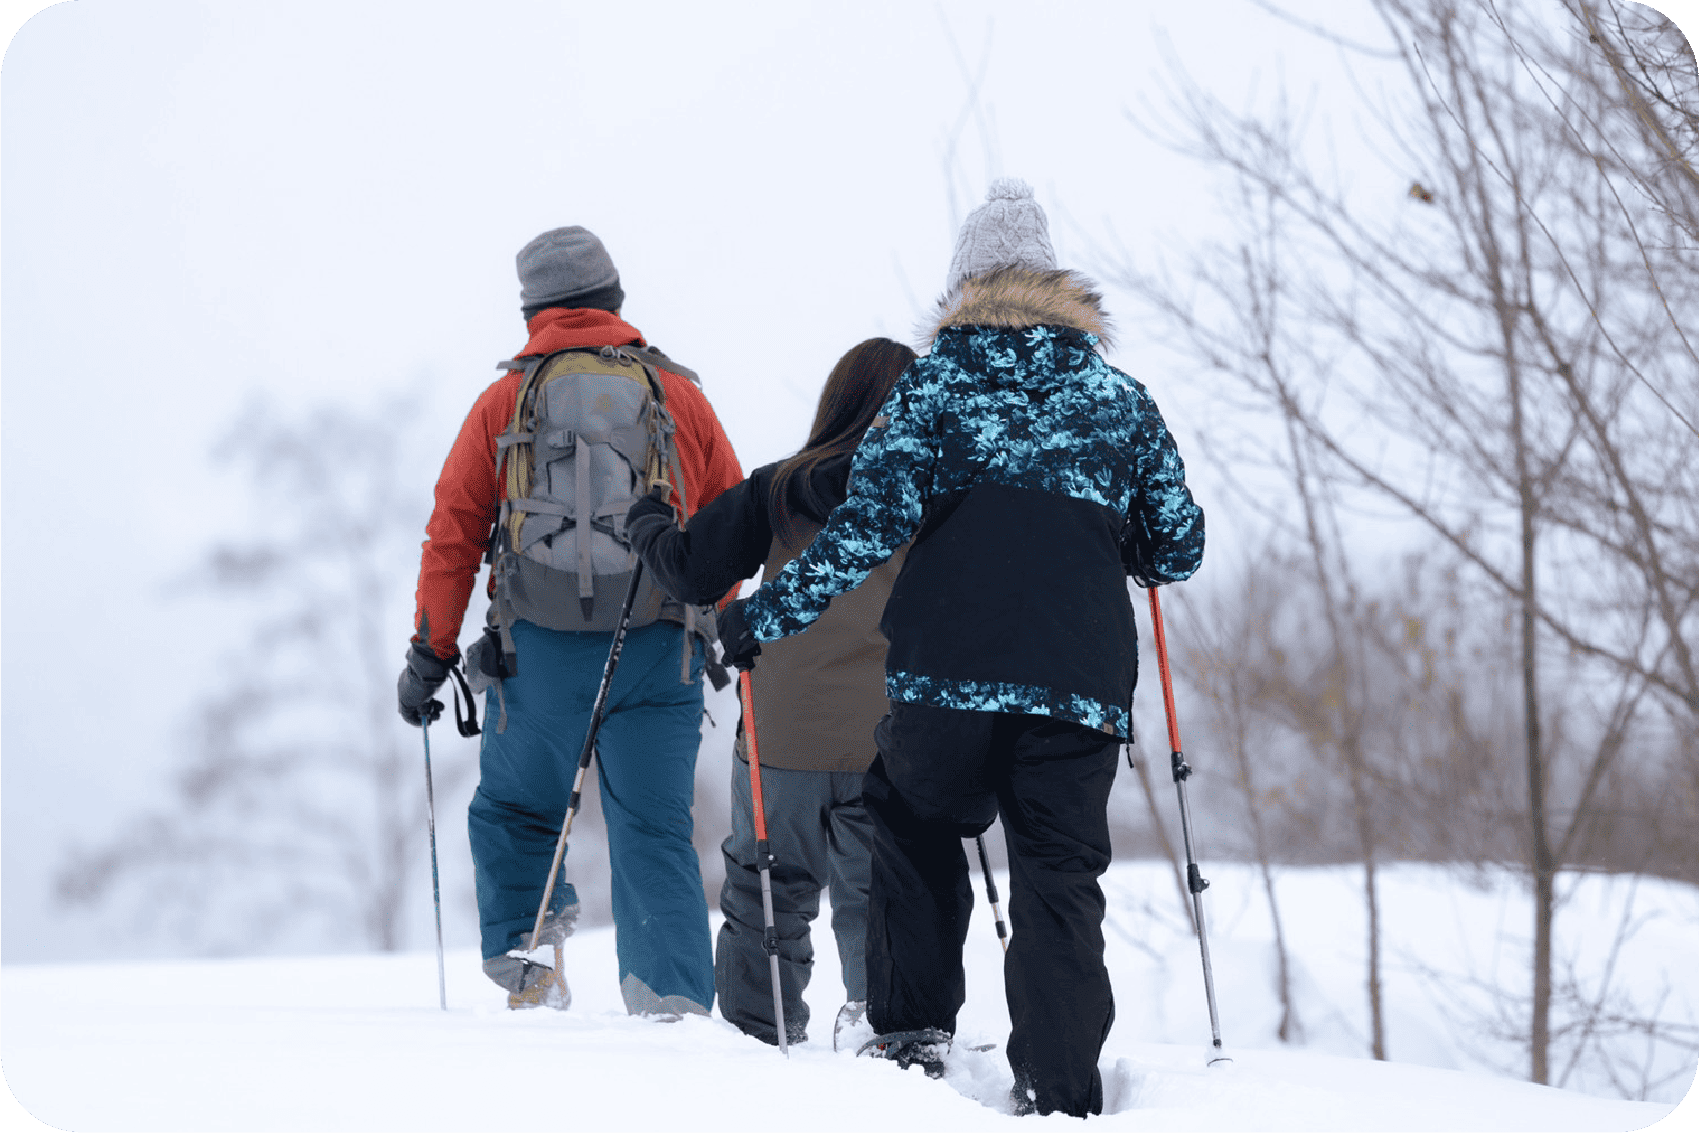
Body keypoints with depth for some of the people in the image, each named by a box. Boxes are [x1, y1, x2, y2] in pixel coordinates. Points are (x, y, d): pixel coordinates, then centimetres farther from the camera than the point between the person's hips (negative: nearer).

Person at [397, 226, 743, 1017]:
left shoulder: (505, 402, 3)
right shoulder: (680, 394, 7)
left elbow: (454, 533, 1)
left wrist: (430, 652, 6)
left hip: (543, 654, -1)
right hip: (661, 649, 1)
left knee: (513, 811, 17)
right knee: (654, 831, 3)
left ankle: (524, 958, 1)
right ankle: (675, 1003, -7)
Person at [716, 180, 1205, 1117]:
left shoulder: (935, 384, 8)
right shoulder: (1120, 401, 16)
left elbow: (872, 523, -3)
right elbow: (1178, 548, 20)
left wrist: (765, 615, 2)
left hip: (946, 674, -1)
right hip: (1083, 684, 1)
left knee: (914, 827, 24)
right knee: (1059, 879, 5)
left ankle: (912, 1031, 18)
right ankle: (1058, 1092, -5)